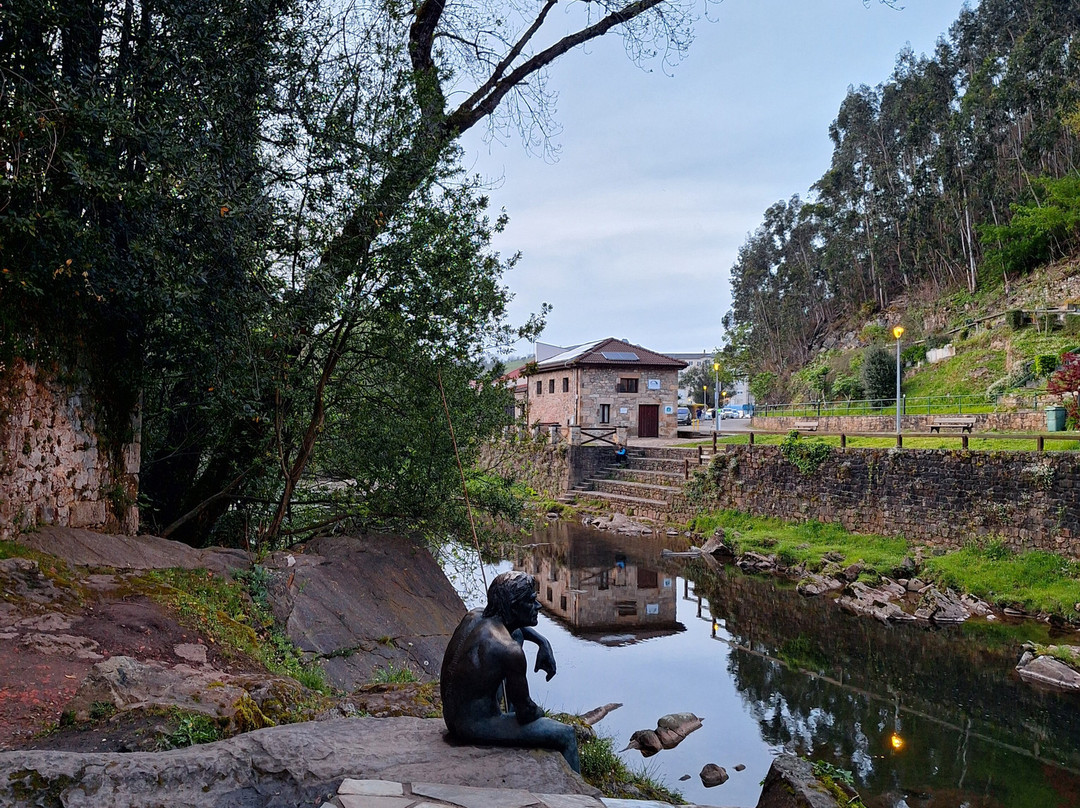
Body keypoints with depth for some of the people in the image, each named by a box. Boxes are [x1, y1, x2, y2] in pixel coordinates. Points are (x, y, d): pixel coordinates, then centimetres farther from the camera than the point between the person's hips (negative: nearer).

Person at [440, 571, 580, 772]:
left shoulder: (474, 616, -4)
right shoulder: (509, 651, -28)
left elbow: (512, 623, 22)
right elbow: (526, 713, -16)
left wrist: (543, 642, 8)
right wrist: (539, 712, 7)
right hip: (475, 728, -8)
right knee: (567, 735, -3)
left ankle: (511, 713, 29)